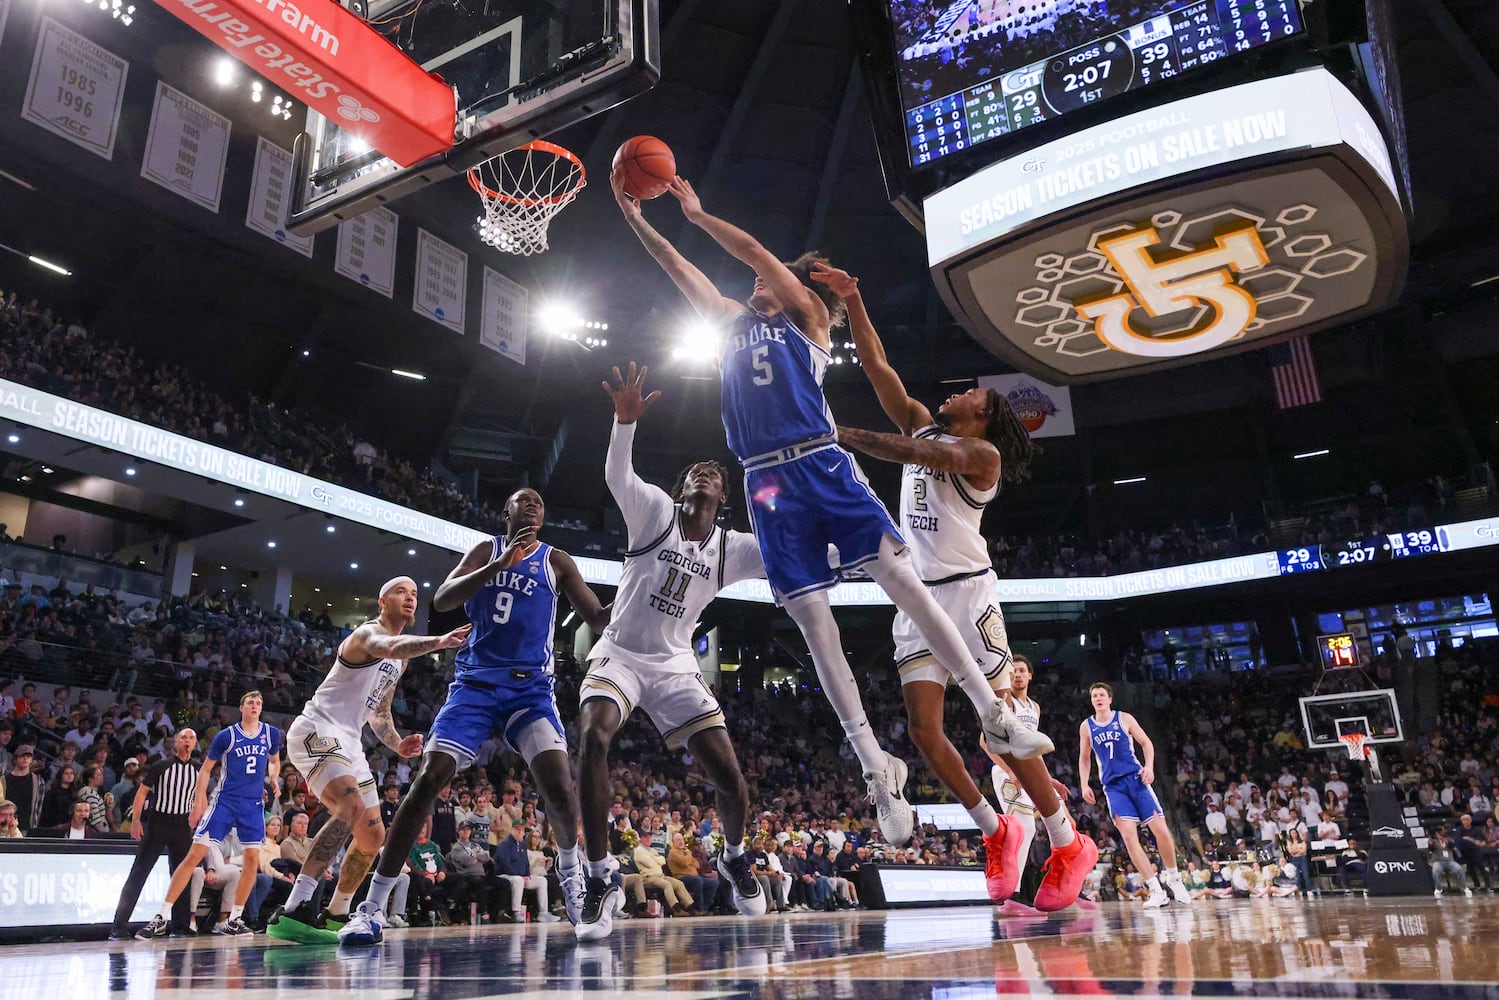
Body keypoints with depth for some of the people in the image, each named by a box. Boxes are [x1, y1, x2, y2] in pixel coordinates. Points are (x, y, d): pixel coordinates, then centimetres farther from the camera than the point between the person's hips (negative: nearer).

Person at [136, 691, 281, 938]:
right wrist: (198, 803, -4)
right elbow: (205, 769, 2)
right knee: (195, 855, -9)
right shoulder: (226, 735, -5)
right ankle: (161, 918, -2)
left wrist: (274, 779, 0)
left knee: (252, 860, -3)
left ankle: (233, 921, 9)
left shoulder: (271, 734, 3)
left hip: (254, 804, 3)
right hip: (225, 800, -3)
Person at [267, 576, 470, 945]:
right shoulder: (367, 633, -10)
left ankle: (335, 917, 27)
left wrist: (398, 744, 7)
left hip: (348, 743, 10)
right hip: (315, 731, -10)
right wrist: (438, 641, -53)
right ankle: (293, 911, -34)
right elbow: (388, 648, -37)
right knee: (352, 807, -32)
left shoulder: (401, 658, 18)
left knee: (373, 837, 11)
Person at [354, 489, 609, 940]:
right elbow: (441, 601, -8)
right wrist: (499, 565, -20)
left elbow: (598, 620, 5)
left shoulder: (557, 561, 8)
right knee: (428, 780, -13)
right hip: (476, 683, 0)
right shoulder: (486, 551, 7)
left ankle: (570, 869, 14)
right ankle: (373, 907, -5)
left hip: (530, 687, 0)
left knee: (559, 785, -18)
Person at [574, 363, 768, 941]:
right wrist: (626, 417, -38)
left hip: (674, 665, 3)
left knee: (730, 778, -6)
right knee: (593, 738, -32)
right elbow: (616, 474, -21)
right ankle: (600, 882, -20)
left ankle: (734, 858, 29)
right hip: (619, 653, -2)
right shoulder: (655, 511, -2)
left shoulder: (732, 549, 6)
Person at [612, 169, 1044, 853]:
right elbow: (679, 269, 22)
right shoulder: (734, 322, 25)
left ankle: (995, 717, -4)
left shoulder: (806, 317, 13)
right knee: (815, 624, -3)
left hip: (823, 466, -3)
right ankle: (878, 771, 3)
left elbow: (757, 253, 4)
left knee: (903, 581, -13)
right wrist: (635, 218, 18)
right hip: (767, 483, 3)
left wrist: (697, 214, 9)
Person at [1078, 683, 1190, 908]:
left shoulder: (1124, 719, 3)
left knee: (1161, 829, -5)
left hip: (1135, 778, -1)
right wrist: (1084, 785, 6)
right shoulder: (1086, 726, 7)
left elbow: (1146, 742, 7)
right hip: (1113, 786, 1)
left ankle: (1173, 879, 17)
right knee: (1129, 837, -11)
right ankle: (1156, 890, -6)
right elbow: (1084, 758, 16)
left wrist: (1149, 766, -10)